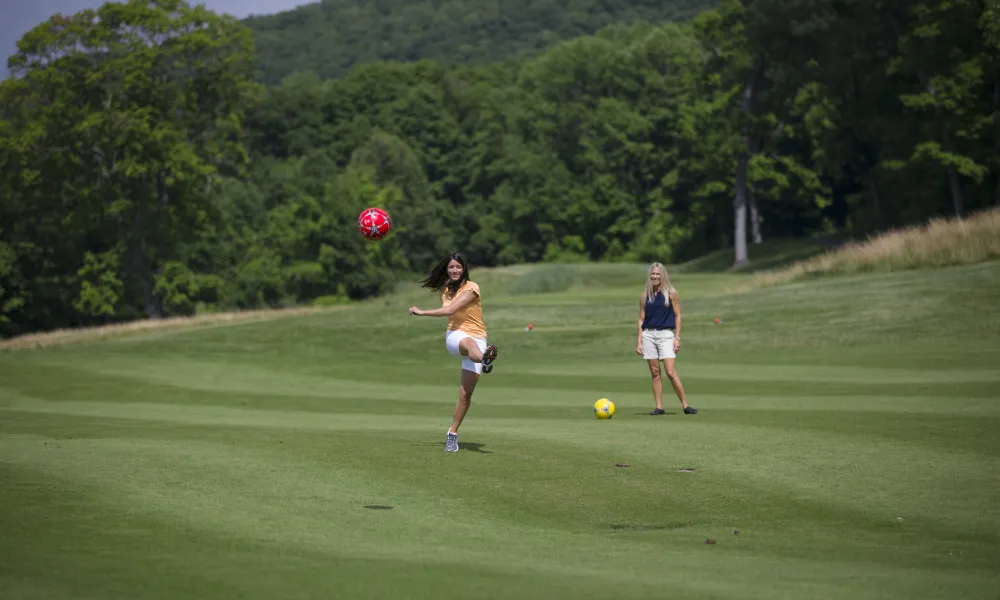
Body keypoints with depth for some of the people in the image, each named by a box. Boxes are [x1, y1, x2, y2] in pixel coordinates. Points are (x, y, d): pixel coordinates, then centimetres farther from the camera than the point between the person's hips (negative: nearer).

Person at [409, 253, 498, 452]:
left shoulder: (471, 288, -8)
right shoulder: (445, 289, 12)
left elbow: (450, 310, -17)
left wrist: (421, 312, -9)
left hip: (477, 338, -3)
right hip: (455, 335, 3)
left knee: (466, 394, -8)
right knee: (469, 343, -40)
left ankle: (453, 434, 7)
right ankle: (484, 360, -76)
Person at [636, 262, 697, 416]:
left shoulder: (671, 293, 2)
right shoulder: (645, 296, 9)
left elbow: (677, 316, 2)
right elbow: (641, 319, 11)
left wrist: (677, 337, -6)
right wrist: (639, 341, 5)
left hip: (666, 335, -3)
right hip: (648, 335, 3)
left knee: (671, 372, -12)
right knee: (655, 373, 3)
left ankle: (685, 405, -6)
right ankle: (659, 407, 6)